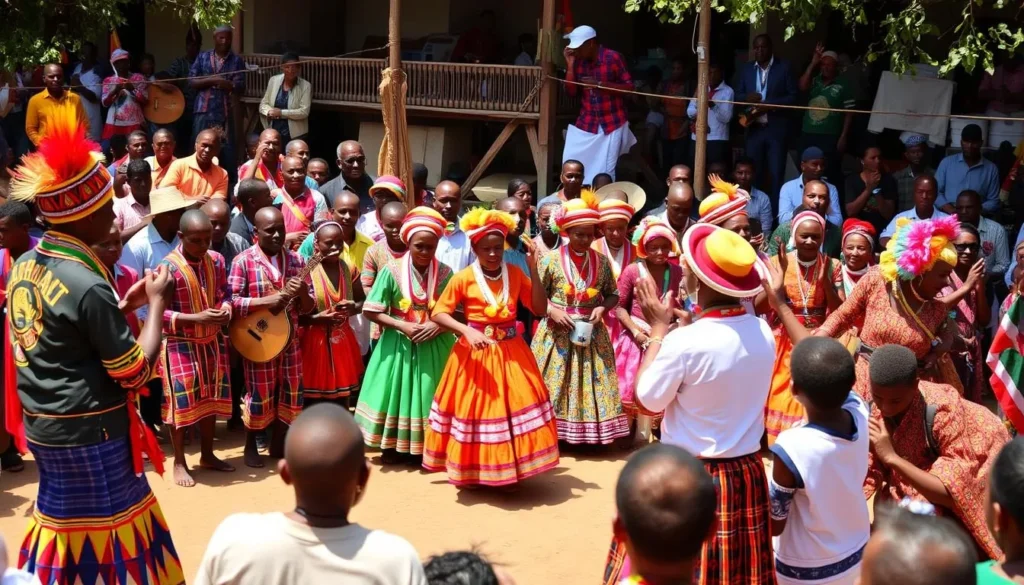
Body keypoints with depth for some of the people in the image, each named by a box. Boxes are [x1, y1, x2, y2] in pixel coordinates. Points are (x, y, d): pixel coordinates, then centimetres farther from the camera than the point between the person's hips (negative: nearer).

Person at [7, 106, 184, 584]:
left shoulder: (23, 267, 3)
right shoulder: (87, 284, -24)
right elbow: (136, 372, -18)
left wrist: (127, 302, 13)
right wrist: (157, 302, -8)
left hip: (41, 424, 8)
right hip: (88, 430, -8)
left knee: (61, 516, 20)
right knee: (108, 523, 6)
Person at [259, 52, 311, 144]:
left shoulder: (305, 86, -6)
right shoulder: (273, 80, 5)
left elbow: (304, 111, -13)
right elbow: (263, 103, 9)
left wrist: (281, 113, -17)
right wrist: (269, 111, -14)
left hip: (295, 136, -3)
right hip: (273, 133, 3)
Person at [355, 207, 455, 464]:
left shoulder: (444, 273, -5)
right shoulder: (392, 270, -9)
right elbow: (371, 311, -8)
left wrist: (438, 324, -19)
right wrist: (403, 326, -17)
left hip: (434, 345, 1)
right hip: (398, 343, -1)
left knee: (427, 394, 6)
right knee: (397, 391, 6)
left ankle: (421, 448, 20)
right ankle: (394, 446, 20)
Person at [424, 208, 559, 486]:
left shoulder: (515, 273, 0)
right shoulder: (463, 278, -9)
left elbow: (540, 308, -3)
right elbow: (438, 313, -8)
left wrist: (533, 270, -11)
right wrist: (467, 330, -23)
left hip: (511, 352, 3)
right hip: (475, 353, -3)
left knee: (517, 408, 5)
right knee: (474, 410, 4)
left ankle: (511, 469, 20)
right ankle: (473, 472, 20)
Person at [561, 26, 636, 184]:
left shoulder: (613, 58, -10)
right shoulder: (579, 61, 4)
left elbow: (630, 87, -11)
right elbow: (571, 92, 3)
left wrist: (600, 84, -21)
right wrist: (570, 65, -8)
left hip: (612, 124, -5)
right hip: (586, 123, 5)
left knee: (605, 171, -4)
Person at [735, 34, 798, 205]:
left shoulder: (784, 67, 1)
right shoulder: (746, 69, 12)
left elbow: (793, 96, -3)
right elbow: (738, 94, 14)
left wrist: (770, 105, -16)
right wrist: (747, 97, -9)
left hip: (776, 129, -3)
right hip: (754, 129, 3)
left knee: (776, 174, -2)